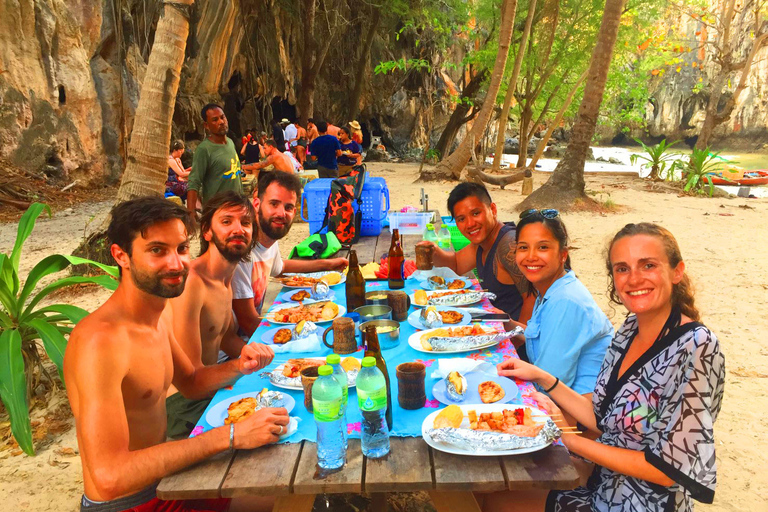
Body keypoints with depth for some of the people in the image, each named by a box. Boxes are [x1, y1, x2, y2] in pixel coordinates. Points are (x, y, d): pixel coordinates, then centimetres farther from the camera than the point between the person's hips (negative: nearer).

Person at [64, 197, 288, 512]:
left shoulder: (157, 316, 0)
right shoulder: (100, 341, -29)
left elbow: (190, 383, 14)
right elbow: (109, 476, -34)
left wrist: (238, 367, -7)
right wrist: (231, 436, -33)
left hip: (162, 474, 8)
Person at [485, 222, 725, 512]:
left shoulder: (695, 348, -25)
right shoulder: (631, 328, -2)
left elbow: (667, 469, -23)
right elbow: (602, 420, 3)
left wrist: (567, 439, -20)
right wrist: (541, 378, -5)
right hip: (601, 484, 6)